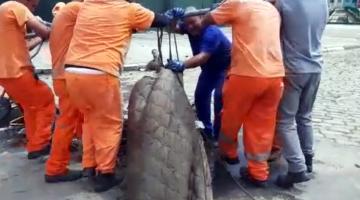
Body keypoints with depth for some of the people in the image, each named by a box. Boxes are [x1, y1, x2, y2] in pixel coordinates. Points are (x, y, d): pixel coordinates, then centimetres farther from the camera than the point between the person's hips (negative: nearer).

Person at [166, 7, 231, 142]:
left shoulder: (211, 33, -36)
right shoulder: (191, 28, -11)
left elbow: (202, 57, -49)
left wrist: (182, 65, -63)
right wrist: (172, 18, -35)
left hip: (226, 67, -8)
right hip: (210, 68, 8)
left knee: (219, 98, -19)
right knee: (200, 95, 6)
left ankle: (218, 135, -7)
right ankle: (208, 129, 21)